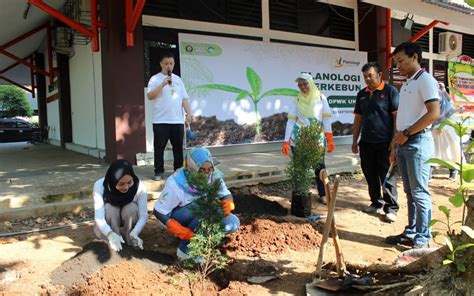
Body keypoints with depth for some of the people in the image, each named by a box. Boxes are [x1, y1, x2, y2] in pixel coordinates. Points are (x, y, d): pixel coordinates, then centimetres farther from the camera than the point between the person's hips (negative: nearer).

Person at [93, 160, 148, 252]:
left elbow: (143, 215, -26)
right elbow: (99, 217, -37)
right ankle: (114, 243, -17)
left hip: (129, 218, 1)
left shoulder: (139, 186, -28)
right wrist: (111, 234, -55)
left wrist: (134, 233, -45)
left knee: (132, 208, -31)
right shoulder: (100, 185, -31)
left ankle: (131, 241, -11)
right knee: (109, 208, -32)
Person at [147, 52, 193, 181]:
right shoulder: (155, 79, 0)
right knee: (159, 147, 0)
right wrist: (163, 84, -19)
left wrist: (189, 113, 4)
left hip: (178, 120, 4)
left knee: (178, 147, 9)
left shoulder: (178, 79, 15)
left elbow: (184, 98, 15)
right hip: (161, 121, -4)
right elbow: (150, 96, -12)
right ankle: (159, 172, 8)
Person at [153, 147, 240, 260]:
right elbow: (159, 212, -22)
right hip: (177, 218, -5)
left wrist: (227, 204, -31)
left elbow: (226, 194, -6)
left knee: (232, 224, -17)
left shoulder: (214, 176, -19)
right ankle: (185, 249, -16)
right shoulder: (176, 184, -31)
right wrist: (181, 231, -31)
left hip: (200, 217, 5)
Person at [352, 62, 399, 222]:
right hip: (366, 142, 6)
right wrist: (355, 140, 13)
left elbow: (397, 116, -8)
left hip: (385, 143, -6)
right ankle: (376, 203, 25)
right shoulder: (362, 94, 13)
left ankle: (391, 208, 6)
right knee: (370, 175, 11)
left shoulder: (390, 91, -4)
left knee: (387, 177, -2)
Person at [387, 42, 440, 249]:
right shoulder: (405, 85, 20)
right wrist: (395, 146, 16)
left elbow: (434, 113, -17)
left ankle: (422, 239, 3)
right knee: (410, 192, 12)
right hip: (403, 143, 8)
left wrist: (407, 133, -14)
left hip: (418, 142, -8)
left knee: (419, 192, -5)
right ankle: (411, 232, 20)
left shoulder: (425, 80, -6)